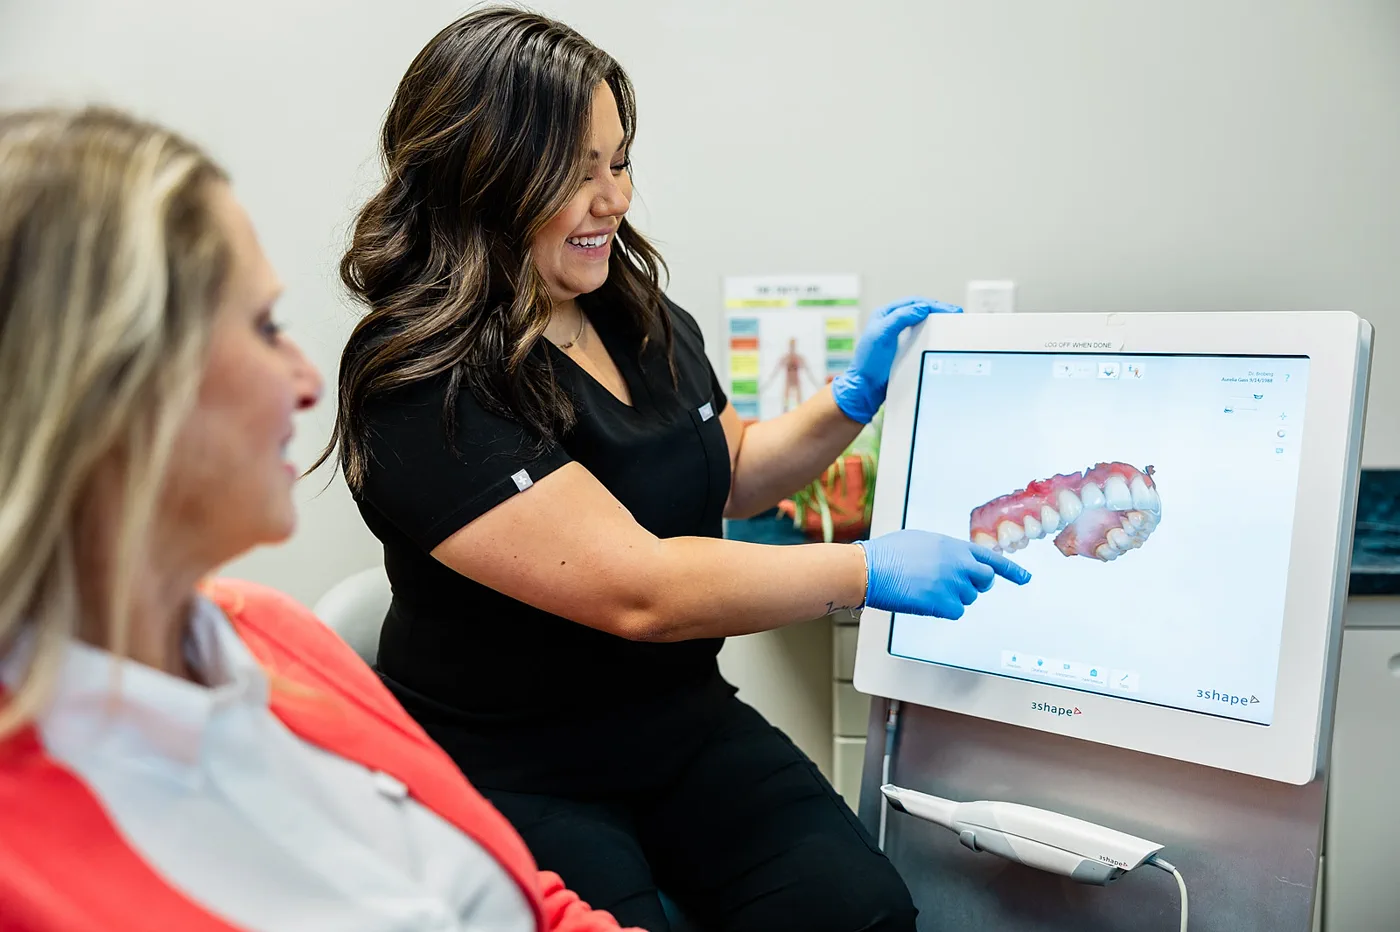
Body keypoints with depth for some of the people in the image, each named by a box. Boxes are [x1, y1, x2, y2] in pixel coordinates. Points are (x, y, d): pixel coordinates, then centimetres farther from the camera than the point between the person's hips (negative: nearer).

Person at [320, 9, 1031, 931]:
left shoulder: (644, 319, 4)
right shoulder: (420, 383, -21)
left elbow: (730, 474, 19)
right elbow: (636, 591, -26)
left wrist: (853, 400, 3)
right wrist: (870, 569, -21)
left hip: (684, 720, 6)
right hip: (508, 775, -5)